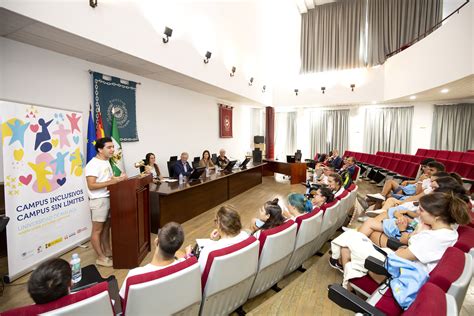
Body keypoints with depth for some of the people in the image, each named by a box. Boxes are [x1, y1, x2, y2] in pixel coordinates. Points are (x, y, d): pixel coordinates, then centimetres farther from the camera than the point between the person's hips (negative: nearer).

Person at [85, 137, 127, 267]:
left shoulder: (107, 162, 12)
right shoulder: (93, 164, -17)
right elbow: (91, 186, -22)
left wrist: (119, 178, 2)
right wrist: (110, 182, -27)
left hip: (109, 198, 9)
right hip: (99, 200, -9)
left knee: (106, 227, 18)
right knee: (97, 230, 4)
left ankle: (108, 251, 30)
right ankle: (101, 258, 14)